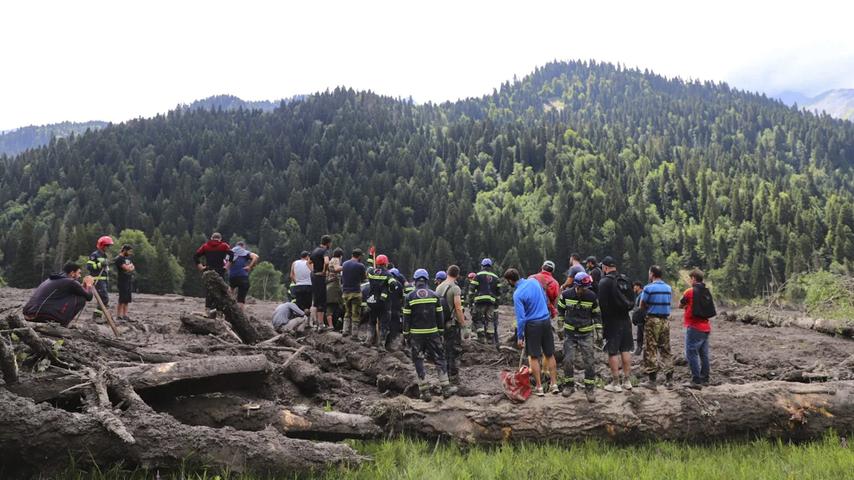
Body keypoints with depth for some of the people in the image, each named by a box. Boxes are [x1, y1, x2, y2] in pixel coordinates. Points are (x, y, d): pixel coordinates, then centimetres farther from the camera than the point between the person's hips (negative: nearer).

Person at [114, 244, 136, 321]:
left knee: (128, 300, 7)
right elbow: (126, 268, -19)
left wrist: (129, 267, -7)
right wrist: (130, 265, 1)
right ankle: (118, 315, -5)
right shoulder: (118, 259, -10)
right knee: (122, 300, -9)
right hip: (122, 281, -8)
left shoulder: (128, 258, 17)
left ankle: (124, 315, 11)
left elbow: (133, 268, 12)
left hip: (129, 281, 8)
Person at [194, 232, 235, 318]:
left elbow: (195, 256, 4)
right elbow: (231, 254, -12)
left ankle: (208, 308, 10)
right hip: (220, 271, -2)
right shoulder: (224, 245, 5)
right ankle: (214, 308, -13)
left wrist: (200, 267, 6)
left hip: (208, 270, 2)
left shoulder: (205, 245, 11)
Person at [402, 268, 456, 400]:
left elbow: (406, 318, -2)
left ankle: (425, 391, 5)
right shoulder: (434, 295, 2)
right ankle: (446, 388, 8)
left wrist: (406, 335, 5)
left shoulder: (409, 297, -3)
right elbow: (439, 316, 5)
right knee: (439, 359, 10)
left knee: (418, 362, 6)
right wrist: (440, 332, 13)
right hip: (433, 333, 1)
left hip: (416, 334, -1)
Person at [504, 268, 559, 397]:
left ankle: (539, 388, 7)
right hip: (546, 321, 6)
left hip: (532, 324, -6)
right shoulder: (534, 281, 1)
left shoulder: (517, 294, -17)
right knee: (550, 355, 13)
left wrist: (519, 337, -8)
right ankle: (554, 385, 16)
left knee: (533, 357, 6)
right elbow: (545, 299, 14)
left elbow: (521, 317, -17)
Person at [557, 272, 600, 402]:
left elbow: (596, 315, 3)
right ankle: (569, 385, 20)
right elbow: (560, 311, 6)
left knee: (588, 361, -3)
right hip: (569, 332, 1)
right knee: (568, 360, 2)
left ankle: (589, 388, 8)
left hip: (586, 334, -1)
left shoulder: (592, 296, -9)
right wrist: (560, 327, 5)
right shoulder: (566, 295, -9)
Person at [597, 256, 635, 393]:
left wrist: (603, 322, -10)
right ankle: (627, 381, 18)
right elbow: (632, 301, 12)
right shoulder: (625, 280, 8)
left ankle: (615, 383, 1)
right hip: (625, 320, 6)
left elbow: (602, 304, -16)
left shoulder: (604, 282, -13)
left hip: (612, 321, -6)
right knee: (626, 350, 12)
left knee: (613, 352, -1)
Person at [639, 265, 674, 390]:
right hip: (666, 320, 5)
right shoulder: (668, 288, 7)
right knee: (665, 349, 12)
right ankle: (669, 379, 13)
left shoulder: (648, 288, -10)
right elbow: (668, 304, 12)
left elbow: (642, 306, -4)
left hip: (652, 320, -5)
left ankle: (652, 380, 1)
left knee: (650, 350, 1)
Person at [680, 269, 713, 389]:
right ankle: (705, 379, 21)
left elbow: (680, 305, 0)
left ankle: (696, 381, -9)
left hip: (694, 327, -7)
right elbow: (712, 307, 17)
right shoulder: (707, 291, 7)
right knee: (704, 354, 14)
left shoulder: (690, 291, -11)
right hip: (706, 327, 7)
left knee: (691, 353, -5)